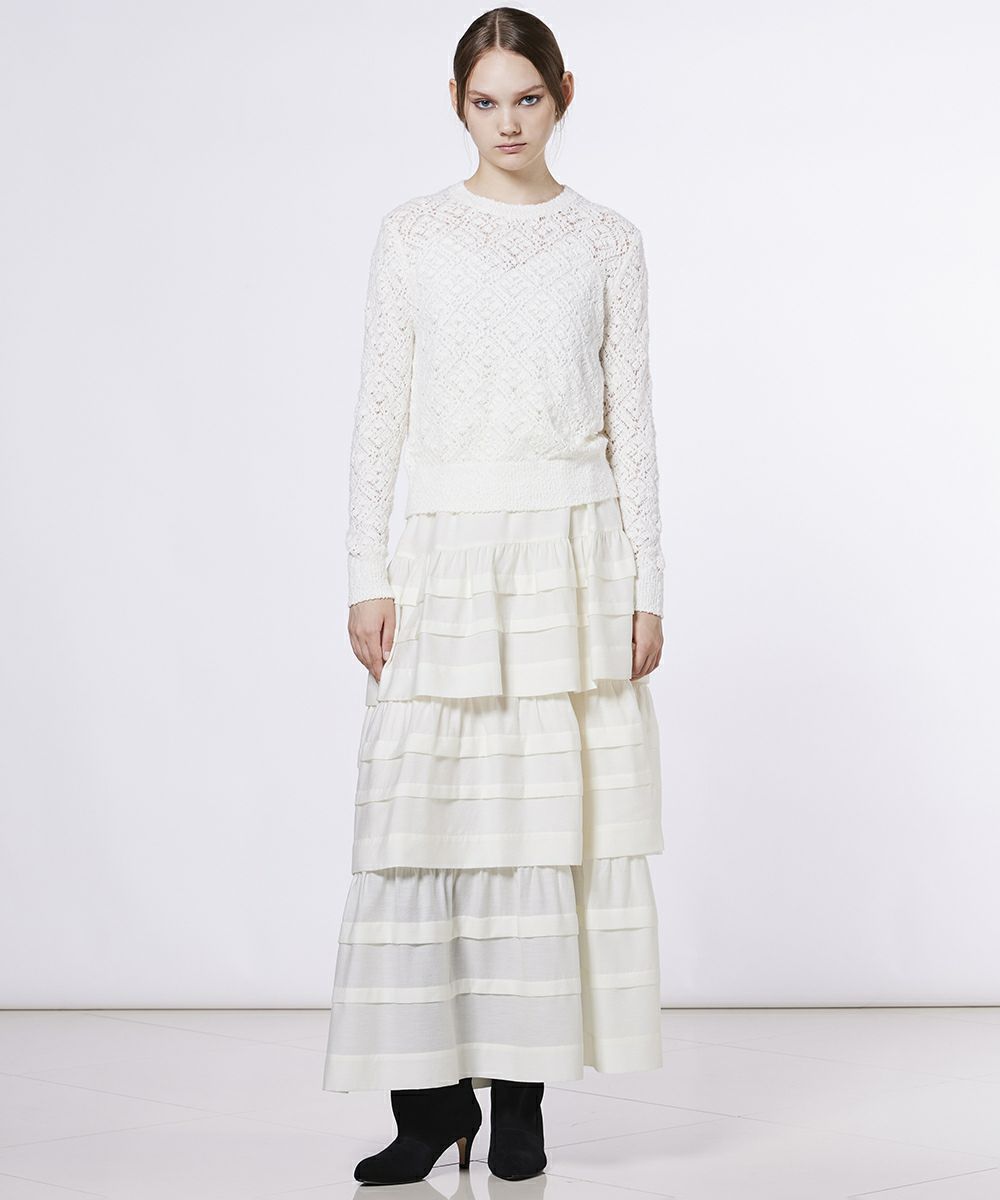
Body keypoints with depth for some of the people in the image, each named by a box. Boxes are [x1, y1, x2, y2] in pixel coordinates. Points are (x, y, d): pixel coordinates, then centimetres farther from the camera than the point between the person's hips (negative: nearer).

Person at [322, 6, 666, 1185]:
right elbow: (379, 408, 5)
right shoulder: (414, 233, 7)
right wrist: (367, 574, -2)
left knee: (555, 817, 1)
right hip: (446, 547, 0)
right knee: (423, 816, -3)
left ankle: (521, 1096, 12)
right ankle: (432, 1095, 8)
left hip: (571, 550, 0)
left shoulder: (607, 242, 7)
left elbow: (632, 420, 7)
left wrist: (645, 585, 2)